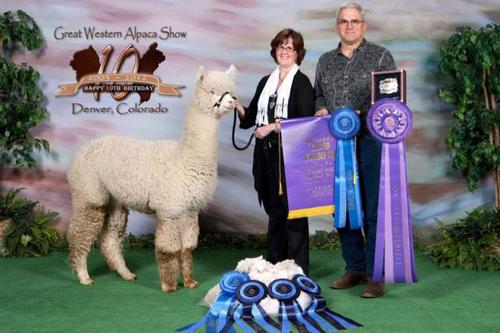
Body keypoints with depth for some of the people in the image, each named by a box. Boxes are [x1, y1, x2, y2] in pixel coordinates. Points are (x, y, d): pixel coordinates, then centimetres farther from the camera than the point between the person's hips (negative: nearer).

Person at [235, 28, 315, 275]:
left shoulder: (301, 82, -1)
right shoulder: (265, 82, 18)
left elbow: (305, 122, -12)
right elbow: (250, 118, 16)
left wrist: (274, 126, -14)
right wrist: (236, 105, -2)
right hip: (267, 155, 6)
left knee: (293, 211, -4)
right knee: (274, 211, 11)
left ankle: (299, 270, 2)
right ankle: (274, 266, 18)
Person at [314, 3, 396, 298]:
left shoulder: (381, 57, 4)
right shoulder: (326, 61, 16)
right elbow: (318, 94, 26)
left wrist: (363, 115, -14)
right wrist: (321, 109, 4)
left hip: (370, 141, -5)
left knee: (374, 210, -4)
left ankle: (375, 275, 2)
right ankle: (354, 268, 20)